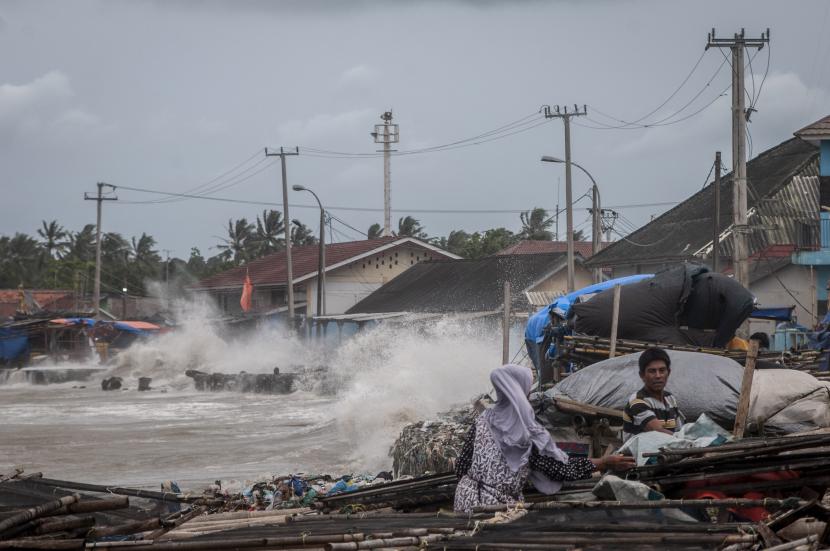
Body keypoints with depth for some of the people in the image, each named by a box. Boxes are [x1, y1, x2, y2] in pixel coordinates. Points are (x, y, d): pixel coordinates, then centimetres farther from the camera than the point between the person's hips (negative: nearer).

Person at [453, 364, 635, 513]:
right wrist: (606, 463, -1)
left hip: (467, 497, 5)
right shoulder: (529, 432, -10)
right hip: (497, 503, -5)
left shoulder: (483, 420, 2)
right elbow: (561, 467, -7)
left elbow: (461, 465, 4)